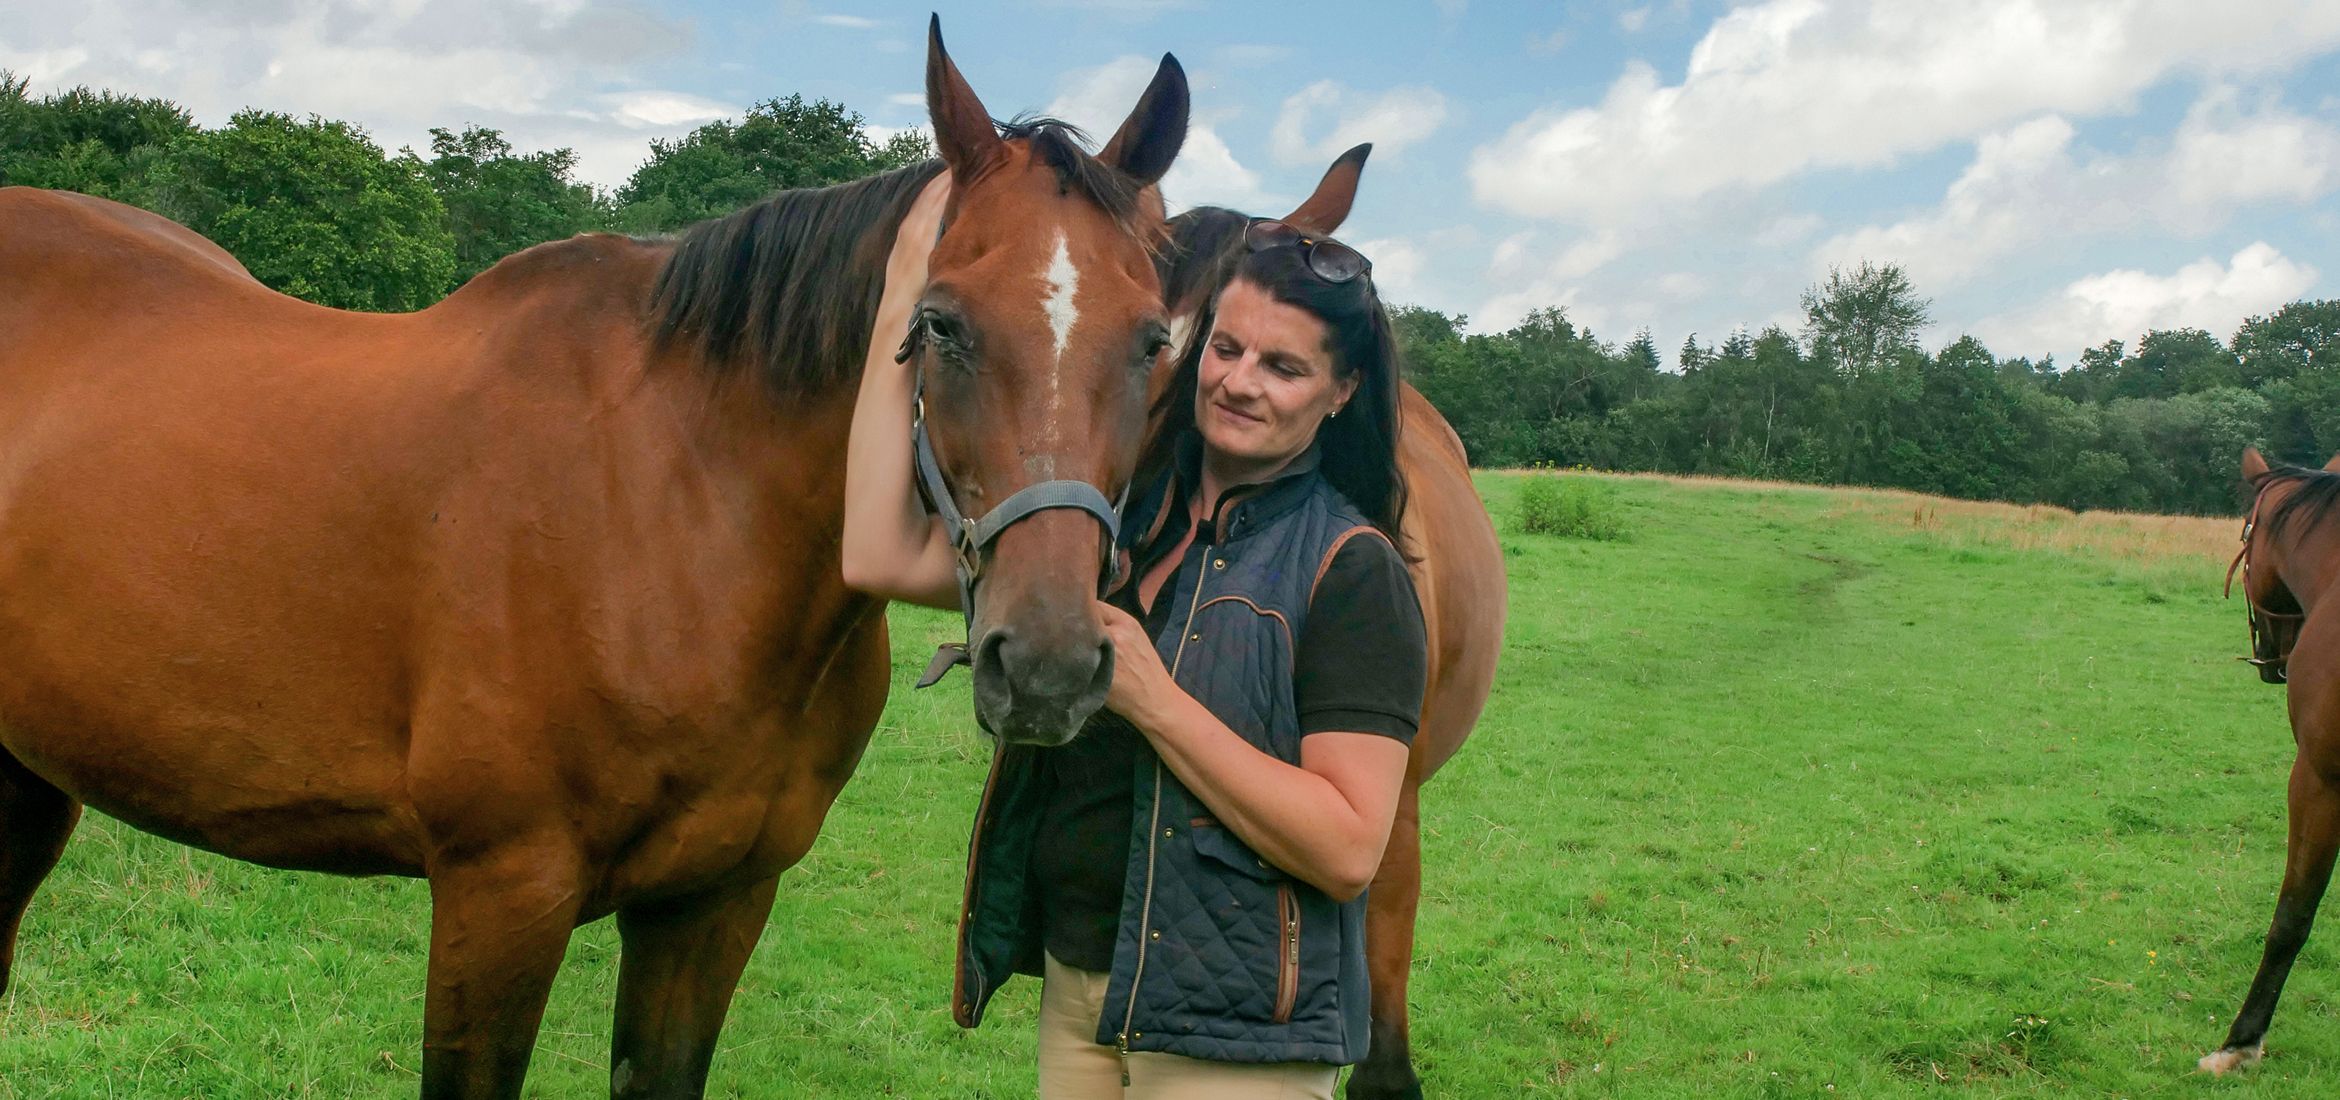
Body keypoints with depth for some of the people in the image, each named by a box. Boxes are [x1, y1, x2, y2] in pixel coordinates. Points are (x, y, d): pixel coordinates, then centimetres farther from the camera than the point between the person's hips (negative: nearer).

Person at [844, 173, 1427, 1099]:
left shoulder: (1349, 570, -12)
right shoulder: (1116, 512, 5)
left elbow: (1349, 851, -20)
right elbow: (884, 558, -5)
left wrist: (1152, 700, -23)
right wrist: (900, 306, -5)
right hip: (1073, 995, 6)